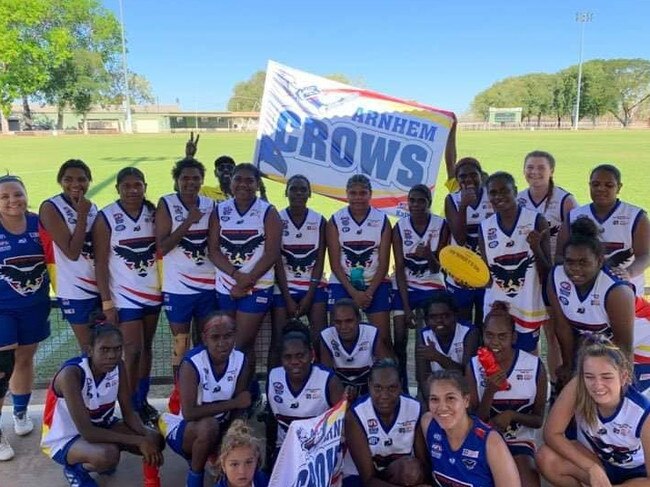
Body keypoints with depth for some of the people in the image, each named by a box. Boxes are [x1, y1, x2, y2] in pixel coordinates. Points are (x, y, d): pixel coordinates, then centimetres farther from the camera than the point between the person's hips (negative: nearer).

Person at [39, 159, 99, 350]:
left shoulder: (92, 207, 8)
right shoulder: (50, 208, -10)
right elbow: (72, 252, -18)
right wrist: (82, 215, -17)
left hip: (100, 286, 6)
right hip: (75, 291, -6)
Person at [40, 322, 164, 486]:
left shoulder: (118, 366, -14)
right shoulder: (71, 374, -32)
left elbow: (128, 413, -7)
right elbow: (87, 432, -34)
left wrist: (146, 435, -27)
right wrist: (138, 441, -33)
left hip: (100, 425, 6)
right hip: (64, 438, -6)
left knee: (155, 440, -11)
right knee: (108, 455, -36)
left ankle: (105, 460, 13)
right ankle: (75, 468, -2)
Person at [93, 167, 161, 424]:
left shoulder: (153, 212, 1)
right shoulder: (106, 218, -9)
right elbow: (100, 263, -9)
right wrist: (107, 303, -12)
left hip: (152, 292, 4)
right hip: (124, 296, -4)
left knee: (147, 347, 12)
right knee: (133, 350, -4)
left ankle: (143, 400, 25)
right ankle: (132, 406, 11)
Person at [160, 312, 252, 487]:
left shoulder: (242, 362, -12)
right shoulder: (191, 364, -26)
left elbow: (239, 409, -8)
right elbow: (189, 413, -32)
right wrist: (231, 403, -28)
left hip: (220, 428, 5)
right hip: (183, 427, -4)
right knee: (208, 426, -36)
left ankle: (214, 455, 15)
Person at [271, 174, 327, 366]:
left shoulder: (319, 221, 2)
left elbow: (320, 260, 0)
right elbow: (276, 262, -4)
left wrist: (309, 296, -7)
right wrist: (288, 298, -8)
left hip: (314, 287, 1)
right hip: (284, 287, -1)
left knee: (320, 339, -7)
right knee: (278, 340, -5)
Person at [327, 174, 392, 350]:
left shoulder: (382, 220, 0)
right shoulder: (336, 220, -1)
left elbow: (384, 263, -2)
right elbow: (335, 263, -4)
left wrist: (369, 292, -11)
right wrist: (353, 292, -12)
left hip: (375, 285, 0)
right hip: (342, 284, 0)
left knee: (383, 337, -2)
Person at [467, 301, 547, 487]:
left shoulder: (535, 366, -5)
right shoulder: (474, 366, -4)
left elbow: (538, 420, 2)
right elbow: (475, 421, -6)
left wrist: (512, 415, -18)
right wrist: (490, 392, -23)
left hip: (520, 442, 0)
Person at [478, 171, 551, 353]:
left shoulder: (536, 221, -7)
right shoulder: (485, 228, 0)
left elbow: (546, 274, -7)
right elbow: (487, 278, 2)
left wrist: (536, 248, -23)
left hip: (527, 307, -2)